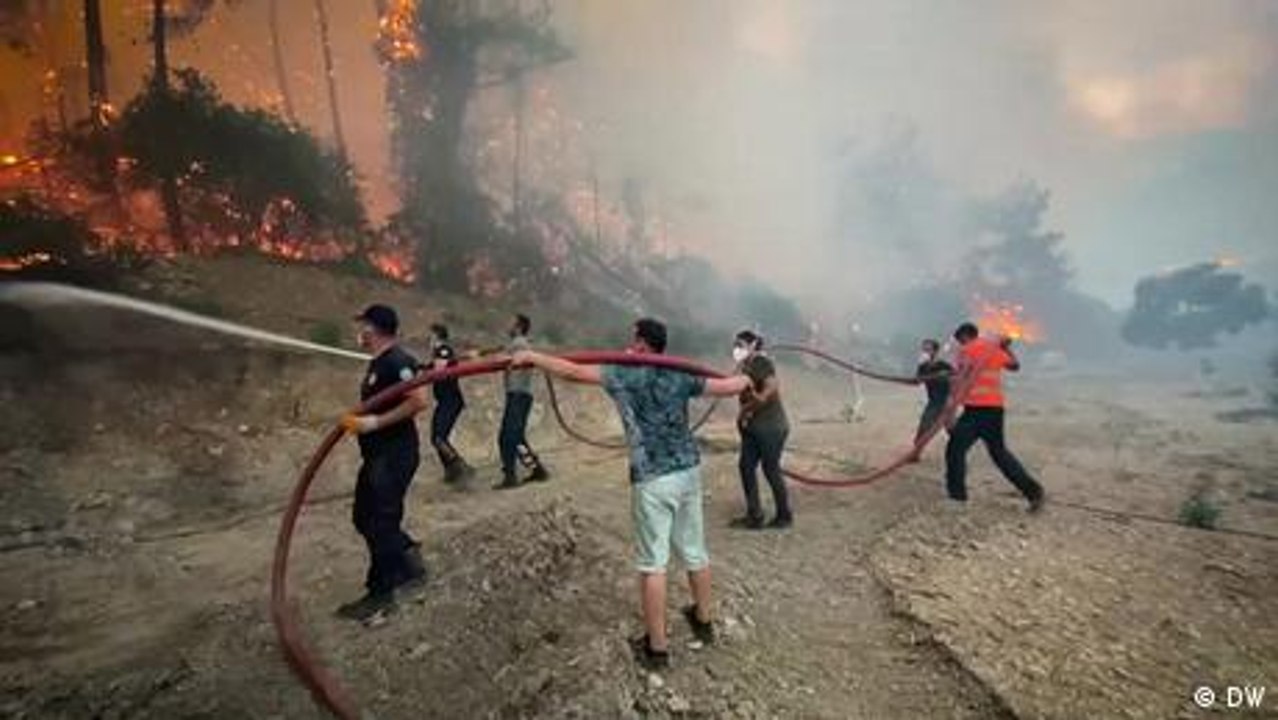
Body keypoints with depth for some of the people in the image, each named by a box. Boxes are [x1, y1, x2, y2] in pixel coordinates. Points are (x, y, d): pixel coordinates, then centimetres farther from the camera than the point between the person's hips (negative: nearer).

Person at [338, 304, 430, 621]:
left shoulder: (396, 361, -17)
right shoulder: (378, 362, 14)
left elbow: (418, 401, -27)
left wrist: (375, 422, -25)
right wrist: (358, 420, 9)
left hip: (395, 455, -10)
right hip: (377, 453, 10)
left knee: (381, 522, -2)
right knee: (363, 516, 16)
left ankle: (380, 594, 11)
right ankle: (408, 560, 28)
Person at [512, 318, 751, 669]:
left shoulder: (624, 375, -7)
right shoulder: (680, 376, 4)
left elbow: (574, 371, -7)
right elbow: (729, 387, 5)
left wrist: (531, 357, 5)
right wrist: (745, 379, 29)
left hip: (652, 480, -5)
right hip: (688, 470, 6)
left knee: (653, 562, 3)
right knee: (694, 551, 20)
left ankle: (657, 646, 12)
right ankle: (703, 620, 39)